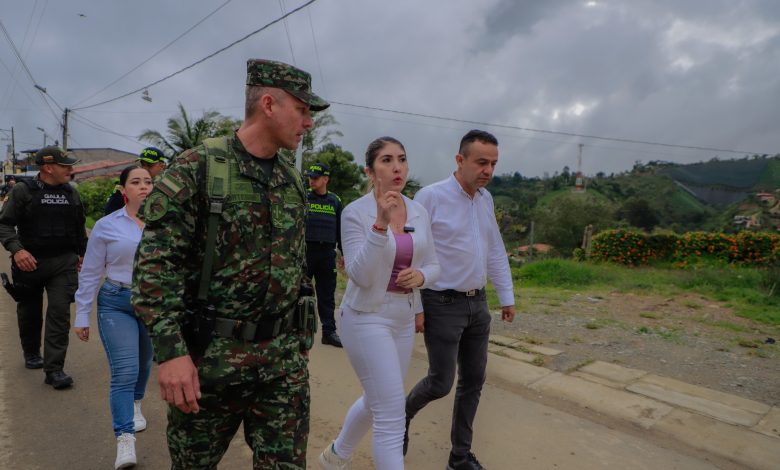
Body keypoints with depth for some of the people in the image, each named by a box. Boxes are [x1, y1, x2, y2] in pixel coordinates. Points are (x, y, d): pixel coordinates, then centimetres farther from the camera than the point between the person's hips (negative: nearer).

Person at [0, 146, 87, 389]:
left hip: (63, 262, 2)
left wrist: (82, 253, 20)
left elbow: (79, 227, 18)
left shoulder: (71, 193, 8)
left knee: (60, 312, -7)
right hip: (29, 261, -2)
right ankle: (31, 353, 40)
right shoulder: (23, 191, -5)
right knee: (30, 312, 16)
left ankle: (54, 369, -4)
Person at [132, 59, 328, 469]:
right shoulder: (197, 168, -10)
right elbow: (155, 264, -13)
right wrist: (170, 351, -19)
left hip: (284, 357, 4)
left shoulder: (294, 181, 7)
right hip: (211, 355, -4)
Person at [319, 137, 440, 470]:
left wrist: (420, 276, -14)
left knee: (377, 403, 22)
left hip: (404, 317, 7)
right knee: (392, 416, -6)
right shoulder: (356, 212, -14)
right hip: (367, 317, -7)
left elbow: (433, 266, 9)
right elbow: (360, 275, -21)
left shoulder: (420, 213, 2)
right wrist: (380, 224, -30)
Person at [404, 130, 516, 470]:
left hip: (477, 304, 7)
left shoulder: (485, 199, 8)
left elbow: (495, 251, 14)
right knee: (441, 382, 1)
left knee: (473, 381, 12)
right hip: (443, 305, -7)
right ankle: (402, 416, 33)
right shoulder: (430, 197, -14)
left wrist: (507, 297, 13)